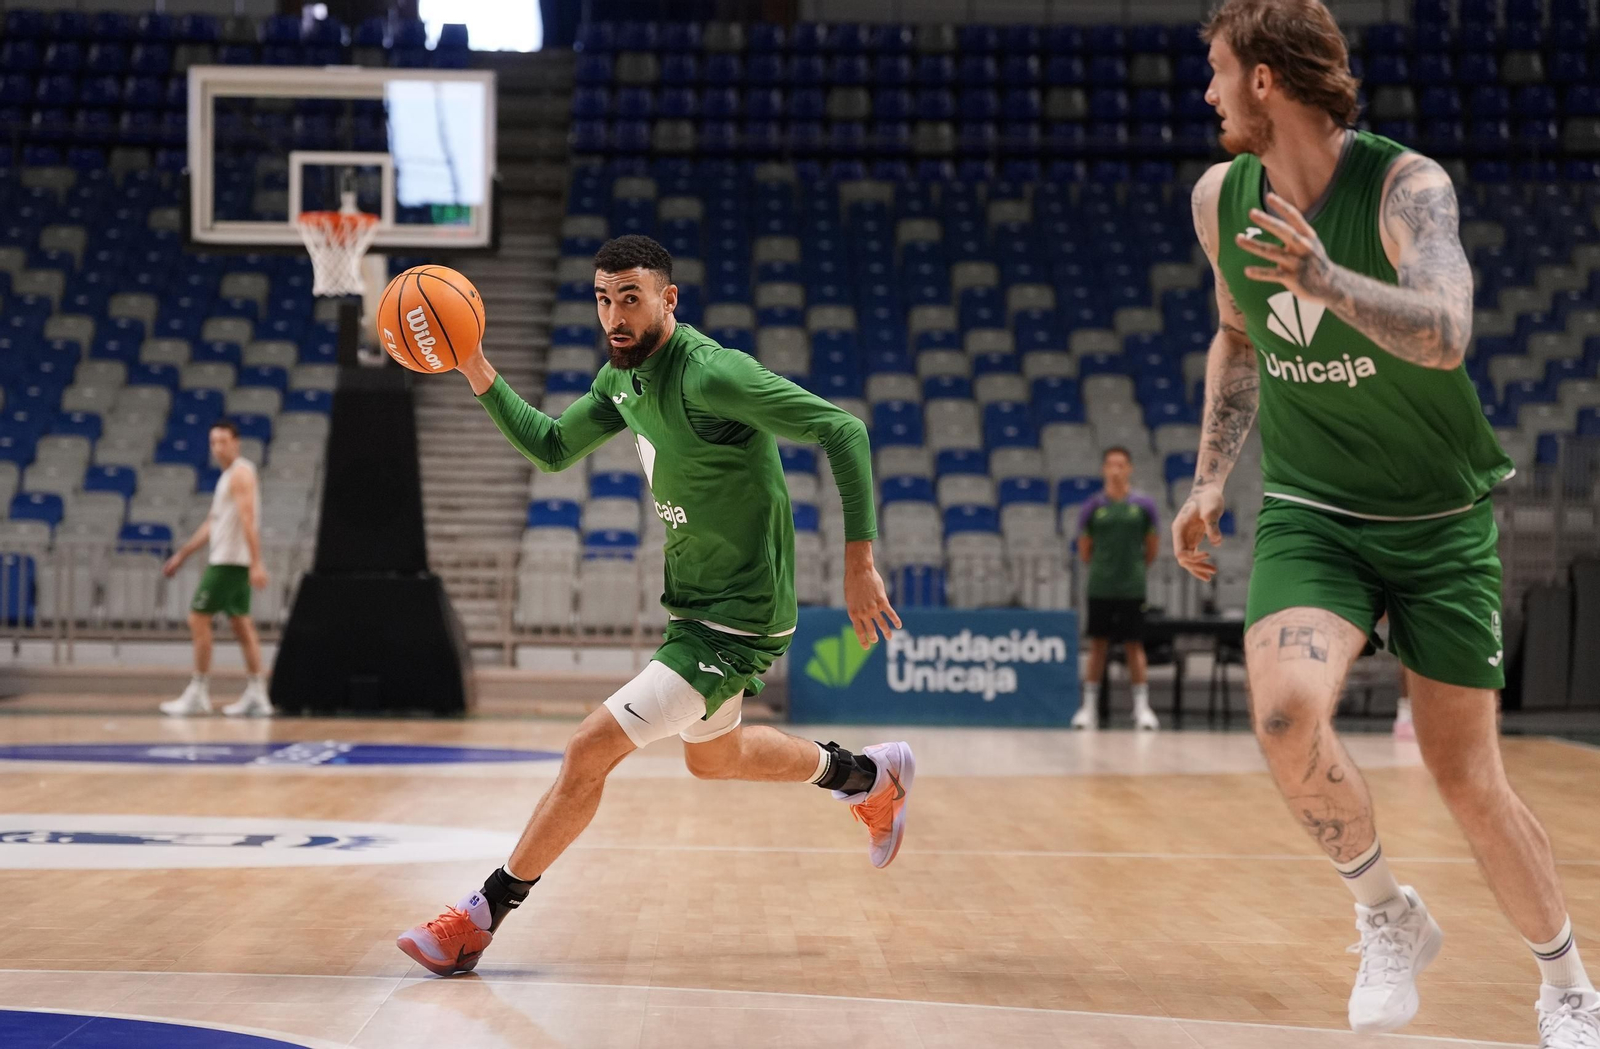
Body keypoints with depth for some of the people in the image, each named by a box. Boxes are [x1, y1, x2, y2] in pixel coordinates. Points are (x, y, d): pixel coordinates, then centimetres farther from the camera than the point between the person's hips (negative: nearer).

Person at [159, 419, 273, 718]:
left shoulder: (240, 472, -12)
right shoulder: (229, 475, 18)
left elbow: (248, 520, -21)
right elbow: (212, 524, 25)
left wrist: (256, 563, -27)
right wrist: (182, 554, 25)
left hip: (229, 561, -9)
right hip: (230, 561, 9)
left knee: (198, 618, -6)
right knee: (241, 624, 7)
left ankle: (198, 693, -3)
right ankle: (256, 696, 7)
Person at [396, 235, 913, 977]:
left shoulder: (712, 375, -25)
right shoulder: (623, 376, 2)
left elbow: (843, 430, -25)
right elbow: (551, 449, 14)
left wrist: (858, 563, -27)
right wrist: (478, 375, -1)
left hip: (737, 622, -10)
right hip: (693, 605, 10)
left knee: (589, 750, -13)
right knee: (713, 759, 29)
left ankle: (485, 914, 1)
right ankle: (870, 776, 49)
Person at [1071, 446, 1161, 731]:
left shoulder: (1143, 505, 0)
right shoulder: (1094, 506, 0)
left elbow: (1152, 548, 8)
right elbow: (1084, 549, 9)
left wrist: (1136, 568, 11)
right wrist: (1100, 569, 11)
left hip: (1132, 588, -1)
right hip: (1100, 587, 1)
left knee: (1134, 646, 0)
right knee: (1098, 645, 5)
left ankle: (1142, 707, 4)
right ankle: (1090, 706, 11)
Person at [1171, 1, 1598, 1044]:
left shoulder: (1407, 184, -19)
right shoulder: (1221, 197, -2)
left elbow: (1445, 333, -37)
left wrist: (1328, 280, -54)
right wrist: (1211, 480, 11)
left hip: (1439, 517, -3)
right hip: (1310, 514, 3)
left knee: (1468, 779, 3)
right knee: (1288, 712, -25)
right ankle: (1390, 916, 1)